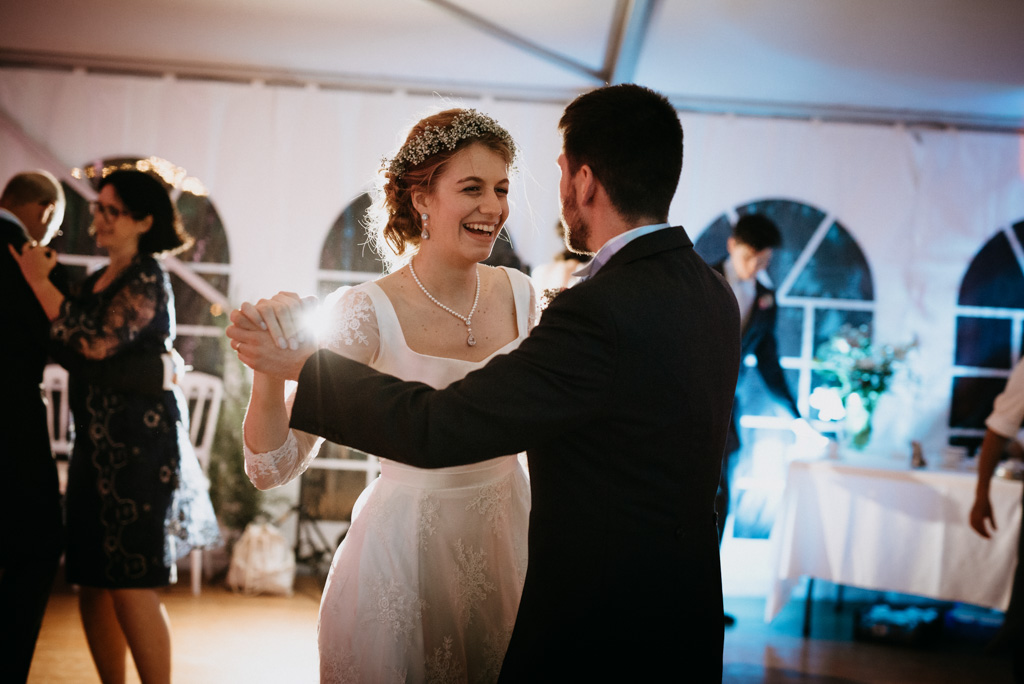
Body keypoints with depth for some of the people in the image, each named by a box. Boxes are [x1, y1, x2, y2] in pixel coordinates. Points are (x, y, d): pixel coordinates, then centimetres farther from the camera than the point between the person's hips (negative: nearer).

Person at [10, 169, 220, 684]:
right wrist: (38, 279, 5)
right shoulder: (97, 283, 16)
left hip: (139, 447, -8)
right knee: (92, 585, 9)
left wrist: (40, 282, -13)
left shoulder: (147, 280, -9)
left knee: (132, 588, -9)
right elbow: (56, 344, 13)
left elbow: (95, 343, -21)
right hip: (98, 447, 8)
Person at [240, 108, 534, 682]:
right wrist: (270, 376, -36)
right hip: (405, 554, -5)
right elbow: (274, 467, -20)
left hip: (507, 542, 5)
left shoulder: (518, 292, -2)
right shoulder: (369, 312, -17)